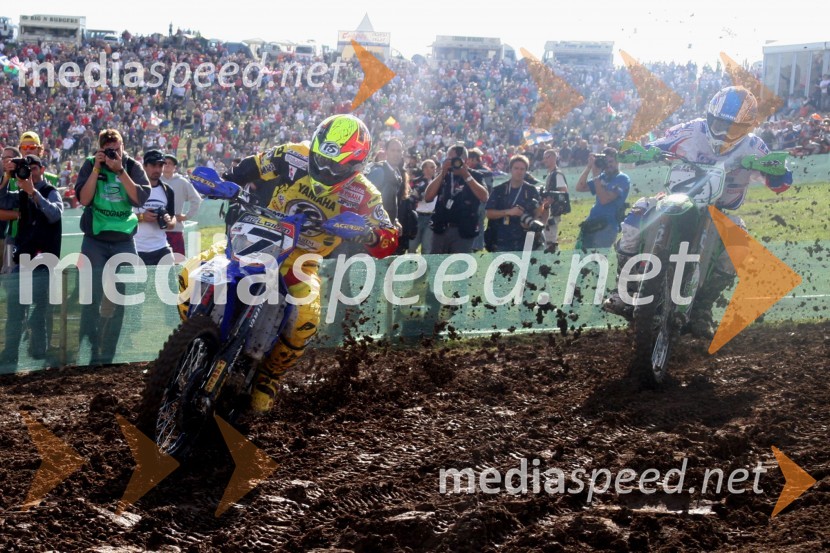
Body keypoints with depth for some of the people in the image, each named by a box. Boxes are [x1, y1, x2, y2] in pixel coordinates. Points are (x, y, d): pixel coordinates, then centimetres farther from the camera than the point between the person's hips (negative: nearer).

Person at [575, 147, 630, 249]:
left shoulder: (622, 179, -5)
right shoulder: (602, 177, 16)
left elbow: (604, 199, -16)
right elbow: (579, 188, 9)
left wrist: (596, 175, -11)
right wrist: (589, 167, 1)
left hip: (607, 226, -7)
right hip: (591, 223, 7)